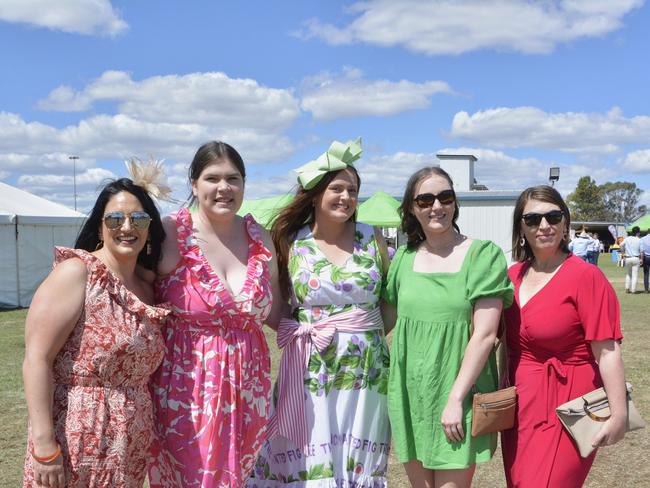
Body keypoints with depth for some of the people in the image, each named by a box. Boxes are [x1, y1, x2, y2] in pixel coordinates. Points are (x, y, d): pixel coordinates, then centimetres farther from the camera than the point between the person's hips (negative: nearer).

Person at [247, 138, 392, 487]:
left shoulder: (372, 239, 4)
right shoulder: (291, 244, 0)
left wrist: (368, 333, 2)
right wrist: (302, 332, -5)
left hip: (367, 366, 1)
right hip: (311, 369, -1)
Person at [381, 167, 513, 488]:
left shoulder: (483, 255, -7)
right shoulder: (404, 258, 6)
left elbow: (484, 334, -12)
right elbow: (385, 318, 15)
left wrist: (455, 398, -15)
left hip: (458, 391, -4)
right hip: (409, 391, 4)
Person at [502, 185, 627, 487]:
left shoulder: (585, 276, -14)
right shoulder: (513, 275, 4)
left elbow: (607, 351, -16)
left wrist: (619, 414, -17)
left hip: (565, 405, -6)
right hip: (519, 403, 6)